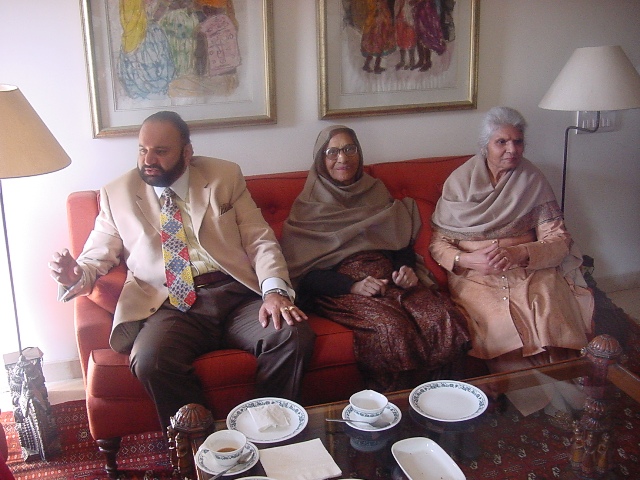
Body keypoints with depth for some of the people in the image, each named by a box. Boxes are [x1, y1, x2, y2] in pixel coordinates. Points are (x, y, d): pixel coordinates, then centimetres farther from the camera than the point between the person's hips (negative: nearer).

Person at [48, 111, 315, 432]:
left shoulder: (225, 177, 13)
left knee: (295, 336, -27)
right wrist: (76, 275, -9)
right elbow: (97, 257, 17)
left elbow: (260, 241, 8)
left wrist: (275, 290, -11)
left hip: (237, 295, 1)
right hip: (171, 306, 0)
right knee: (150, 360, -33)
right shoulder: (117, 194, 14)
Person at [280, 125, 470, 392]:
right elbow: (304, 272, -2)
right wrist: (354, 286, -16)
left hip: (390, 278, 4)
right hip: (339, 287, -4)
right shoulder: (308, 207, 8)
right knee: (392, 327, -34)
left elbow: (404, 242, 20)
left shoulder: (376, 193, 22)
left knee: (444, 319, -25)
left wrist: (407, 269, -4)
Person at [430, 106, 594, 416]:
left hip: (531, 270, 1)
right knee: (502, 325, -30)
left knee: (552, 318, -29)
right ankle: (536, 405, -14)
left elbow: (559, 240, 1)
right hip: (474, 276, -1)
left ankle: (560, 403, -13)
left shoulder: (533, 181, 8)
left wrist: (519, 253, -19)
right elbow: (438, 243, 3)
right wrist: (467, 259, -18)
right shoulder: (460, 181, 6)